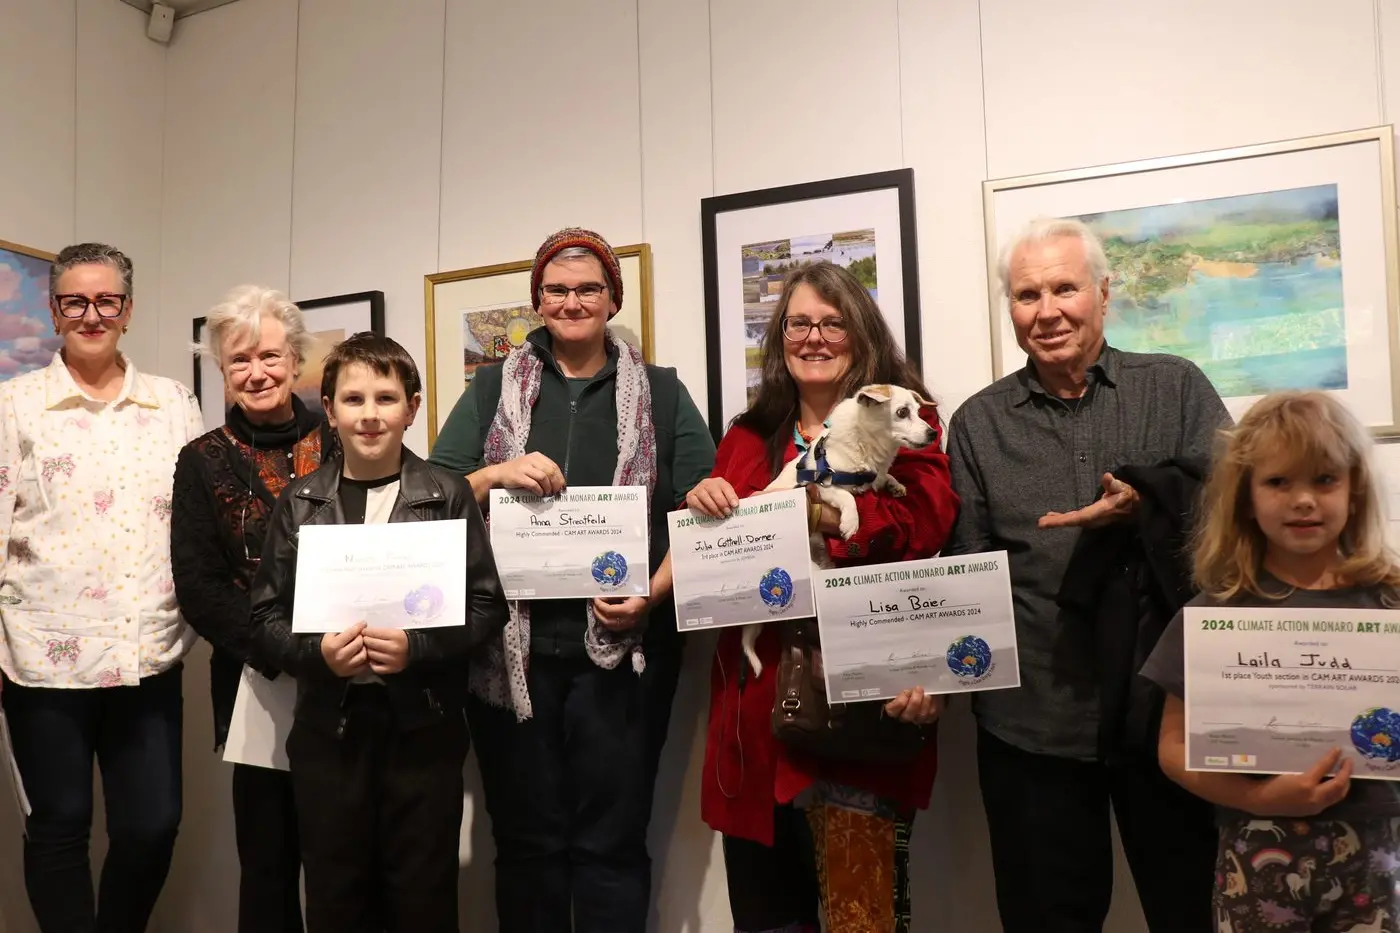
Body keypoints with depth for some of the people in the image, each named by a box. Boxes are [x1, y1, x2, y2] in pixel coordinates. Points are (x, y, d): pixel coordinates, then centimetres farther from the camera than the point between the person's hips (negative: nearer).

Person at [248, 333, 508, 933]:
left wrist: (417, 646, -18)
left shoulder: (448, 495, -2)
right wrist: (317, 652, -14)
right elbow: (266, 618, 5)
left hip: (423, 729, -2)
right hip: (328, 730, 2)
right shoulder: (300, 501, 4)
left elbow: (486, 606, -3)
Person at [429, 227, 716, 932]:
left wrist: (652, 596, -13)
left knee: (611, 841, 4)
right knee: (525, 838, 10)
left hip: (623, 647, -1)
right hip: (512, 646, 1)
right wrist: (497, 475, -14)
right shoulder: (491, 389, 11)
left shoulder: (661, 391, 8)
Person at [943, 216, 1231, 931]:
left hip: (1169, 707, 0)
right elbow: (966, 570, 6)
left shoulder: (1177, 389, 4)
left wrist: (1148, 510, -20)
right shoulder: (977, 423, 6)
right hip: (1031, 722, 1)